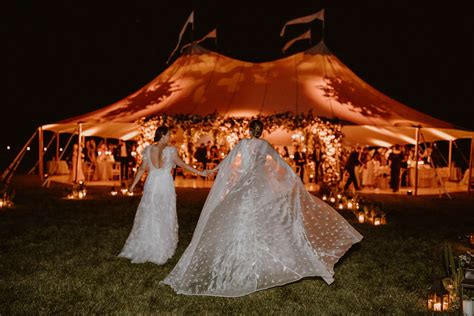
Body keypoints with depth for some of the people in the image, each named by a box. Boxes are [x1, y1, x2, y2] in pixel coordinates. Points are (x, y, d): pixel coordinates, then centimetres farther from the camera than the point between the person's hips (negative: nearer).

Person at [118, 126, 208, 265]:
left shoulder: (148, 149, 0)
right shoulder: (170, 150, -11)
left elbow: (142, 168, 2)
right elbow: (182, 165, -7)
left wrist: (133, 184, 12)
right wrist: (200, 172, 0)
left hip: (151, 184, 4)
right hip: (166, 185, -3)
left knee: (148, 216, 14)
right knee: (165, 217, 8)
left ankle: (141, 248, 22)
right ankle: (160, 250, 16)